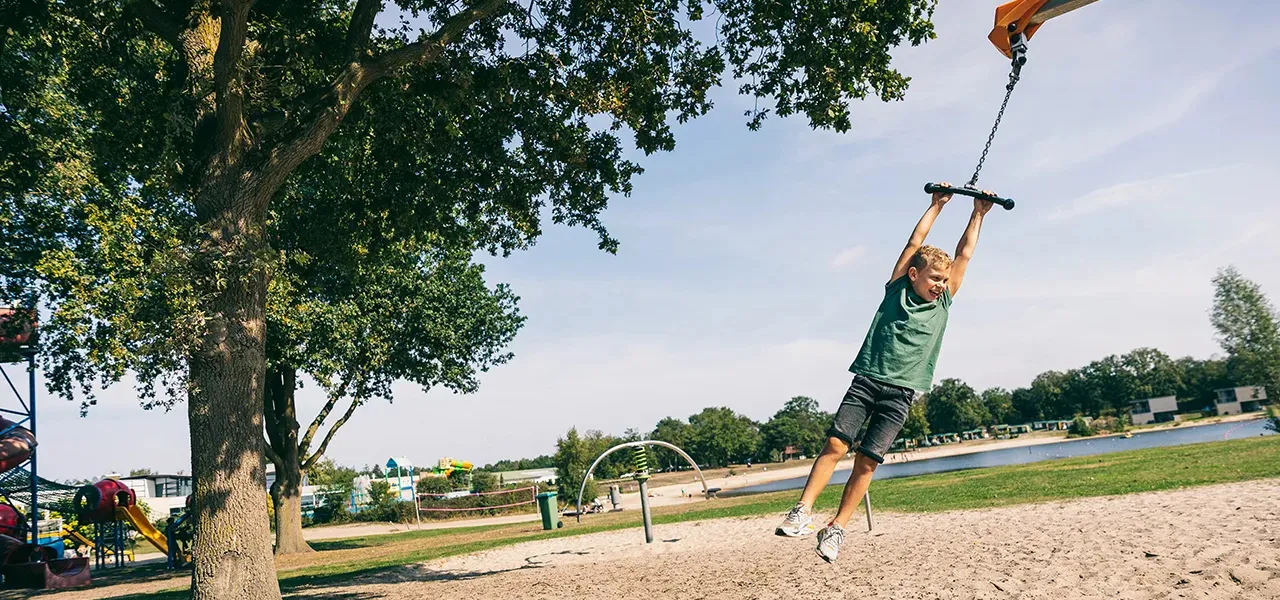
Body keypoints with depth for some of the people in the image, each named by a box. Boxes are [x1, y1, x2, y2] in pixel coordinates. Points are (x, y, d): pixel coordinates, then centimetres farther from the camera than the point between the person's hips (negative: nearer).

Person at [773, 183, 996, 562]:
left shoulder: (943, 301, 14)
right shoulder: (897, 289, 8)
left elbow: (964, 254, 17)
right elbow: (914, 243, 9)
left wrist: (978, 214, 22)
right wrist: (937, 205, 16)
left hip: (901, 393, 1)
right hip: (867, 380, -1)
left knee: (867, 461, -6)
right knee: (835, 444, -15)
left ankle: (837, 528, 2)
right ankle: (803, 511, -13)